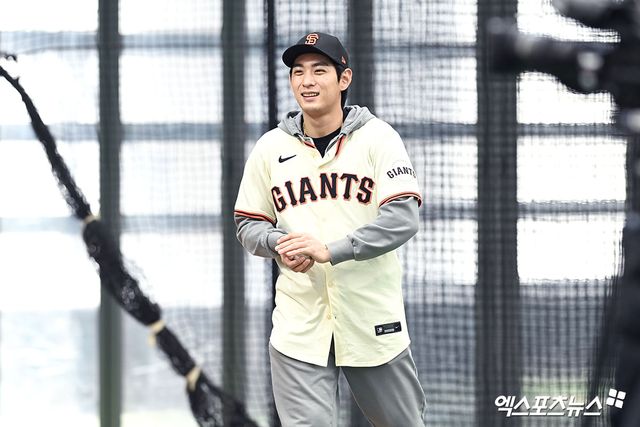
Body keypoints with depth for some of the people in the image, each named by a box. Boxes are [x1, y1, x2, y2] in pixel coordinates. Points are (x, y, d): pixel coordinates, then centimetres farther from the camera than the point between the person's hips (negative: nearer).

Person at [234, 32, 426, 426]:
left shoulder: (377, 138, -4)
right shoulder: (271, 148, 5)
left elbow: (403, 219, -14)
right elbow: (249, 225, 12)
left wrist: (330, 250, -24)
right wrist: (280, 244, -12)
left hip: (373, 321, -1)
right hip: (299, 328, 1)